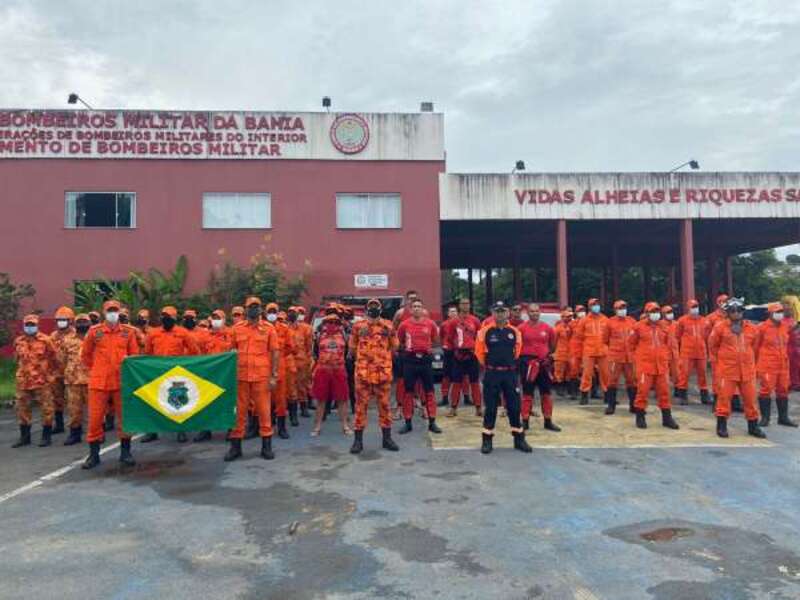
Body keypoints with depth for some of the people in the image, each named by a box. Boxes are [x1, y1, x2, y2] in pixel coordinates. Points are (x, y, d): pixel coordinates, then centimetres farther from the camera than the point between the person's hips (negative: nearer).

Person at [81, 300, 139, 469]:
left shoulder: (128, 332, 3)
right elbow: (85, 354, 11)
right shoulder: (94, 332, 1)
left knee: (124, 416, 7)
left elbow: (135, 355, 10)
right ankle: (94, 454, 16)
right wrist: (96, 370, 11)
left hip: (122, 381, 1)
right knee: (95, 417, 3)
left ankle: (125, 452, 19)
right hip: (99, 382, -1)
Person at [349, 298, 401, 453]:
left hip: (384, 371, 1)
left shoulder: (388, 326, 6)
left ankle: (387, 438, 17)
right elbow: (352, 348, 12)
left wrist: (384, 358, 7)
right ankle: (358, 440, 8)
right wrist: (363, 358, 9)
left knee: (384, 404, 8)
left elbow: (394, 347, 11)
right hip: (363, 371, -1)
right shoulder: (358, 326, 5)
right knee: (361, 405, 1)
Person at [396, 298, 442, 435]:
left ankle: (432, 422, 11)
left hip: (425, 360, 1)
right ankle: (408, 423, 14)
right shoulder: (404, 324, -2)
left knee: (429, 391, 4)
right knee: (408, 392, 5)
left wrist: (427, 347, 6)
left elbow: (435, 340, 14)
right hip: (410, 360, 0)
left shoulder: (430, 324, 0)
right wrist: (406, 348, 4)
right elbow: (398, 341, 11)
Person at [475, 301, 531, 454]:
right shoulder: (485, 331, -5)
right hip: (492, 374, -2)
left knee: (514, 406, 6)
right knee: (490, 408, 3)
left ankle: (519, 439, 18)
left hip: (510, 374, 2)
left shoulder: (515, 332, 3)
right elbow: (479, 351, 3)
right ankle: (487, 440, 12)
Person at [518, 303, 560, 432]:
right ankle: (525, 421, 11)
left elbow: (552, 344, 17)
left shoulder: (547, 328, 3)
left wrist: (547, 355, 11)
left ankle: (548, 422, 19)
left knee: (547, 392, 9)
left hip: (544, 363, 3)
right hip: (527, 362, -3)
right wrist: (524, 356, 0)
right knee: (527, 392, 4)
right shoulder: (521, 328, -6)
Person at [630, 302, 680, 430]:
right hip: (645, 364, -4)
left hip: (662, 365, 4)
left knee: (664, 391, 6)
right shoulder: (639, 327, -2)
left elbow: (667, 344, 22)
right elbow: (632, 343, 7)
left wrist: (664, 356, 14)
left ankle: (667, 418, 16)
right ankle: (640, 417, 8)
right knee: (643, 390, -3)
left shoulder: (663, 328, 10)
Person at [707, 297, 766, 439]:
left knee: (750, 398, 8)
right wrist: (717, 361, 8)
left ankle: (753, 426, 20)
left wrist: (748, 360, 18)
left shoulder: (751, 328, 5)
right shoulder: (720, 327, -4)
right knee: (724, 397, -1)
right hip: (726, 369, -3)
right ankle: (722, 426, 9)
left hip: (747, 370, 3)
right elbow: (713, 346, 6)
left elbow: (754, 347, 19)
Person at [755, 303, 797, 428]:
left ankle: (783, 417, 22)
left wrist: (785, 359, 17)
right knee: (766, 390, -1)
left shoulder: (784, 327, 9)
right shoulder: (761, 328, -9)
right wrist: (756, 364, -1)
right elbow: (755, 347, -4)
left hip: (783, 365, 6)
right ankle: (765, 418, 9)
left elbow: (785, 344, 19)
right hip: (767, 366, -6)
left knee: (783, 390, 12)